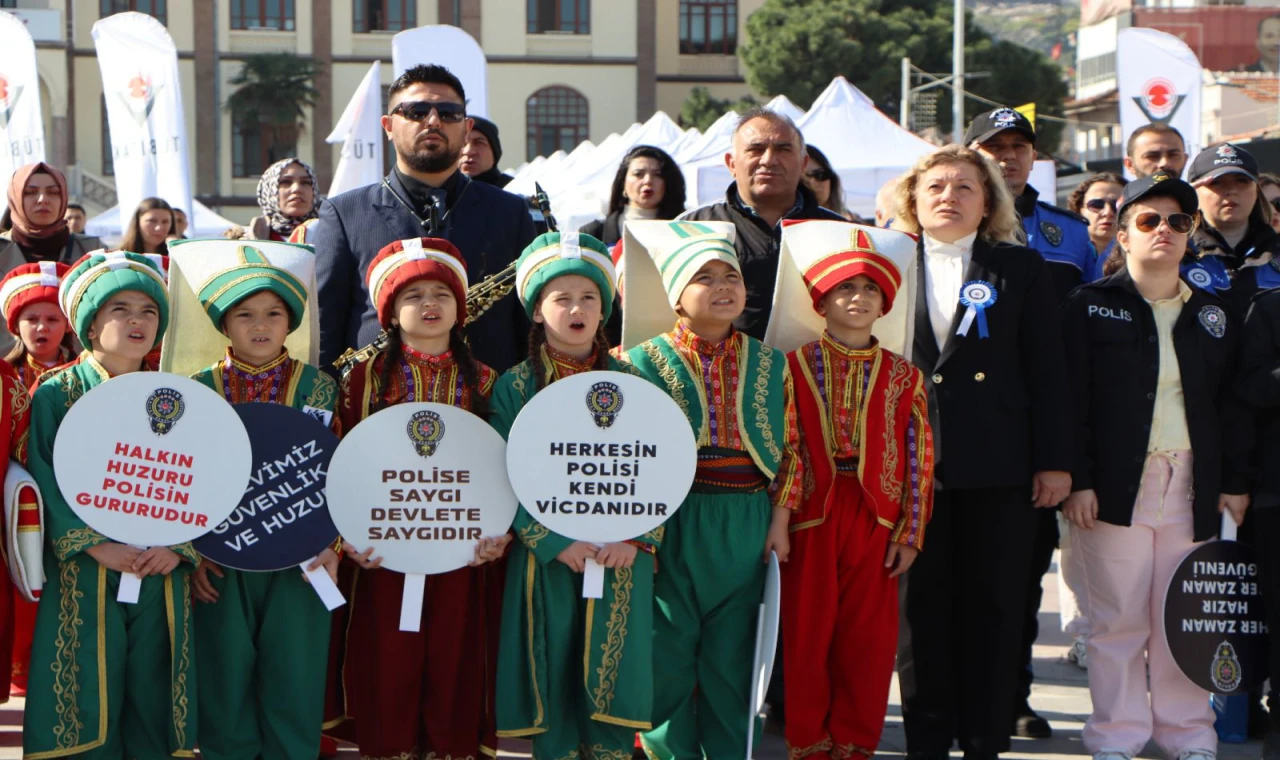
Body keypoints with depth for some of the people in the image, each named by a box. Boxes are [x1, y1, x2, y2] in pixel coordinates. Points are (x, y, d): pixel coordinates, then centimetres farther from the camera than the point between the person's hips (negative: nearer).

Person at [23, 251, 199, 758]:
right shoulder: (57, 393, 3)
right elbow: (43, 481, -7)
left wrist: (179, 545, -11)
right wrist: (95, 544, -17)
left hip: (161, 579, 3)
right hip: (83, 578, -3)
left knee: (152, 696, 4)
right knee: (89, 699, -2)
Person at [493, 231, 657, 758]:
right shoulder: (514, 387, 2)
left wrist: (637, 537, -11)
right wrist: (556, 543, -15)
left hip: (622, 556, 1)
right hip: (546, 556, -1)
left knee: (613, 675, 1)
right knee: (552, 677, 4)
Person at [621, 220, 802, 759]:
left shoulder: (770, 364, 7)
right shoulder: (646, 362, -2)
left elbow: (791, 448, 9)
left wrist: (780, 521, 1)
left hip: (747, 527, 2)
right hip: (674, 527, -2)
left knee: (732, 655, 8)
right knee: (668, 653, 3)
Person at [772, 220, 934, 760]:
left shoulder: (902, 375, 8)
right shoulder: (795, 364, 1)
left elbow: (918, 457, 6)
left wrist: (911, 531, 1)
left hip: (875, 519, 2)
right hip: (809, 516, -2)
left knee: (869, 637, 4)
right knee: (807, 633, 4)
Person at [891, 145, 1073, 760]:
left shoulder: (1021, 268, 7)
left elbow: (1046, 368, 4)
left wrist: (1054, 460, -2)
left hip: (998, 467, 0)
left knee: (994, 610, 4)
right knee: (920, 607, 5)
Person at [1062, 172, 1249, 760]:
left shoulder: (1212, 316, 13)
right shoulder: (1092, 306, 2)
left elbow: (1232, 405, 14)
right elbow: (1071, 398, -4)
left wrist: (1235, 481, 7)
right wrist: (1077, 479, -11)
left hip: (1192, 488, 3)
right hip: (1115, 485, -3)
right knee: (1119, 619, 1)